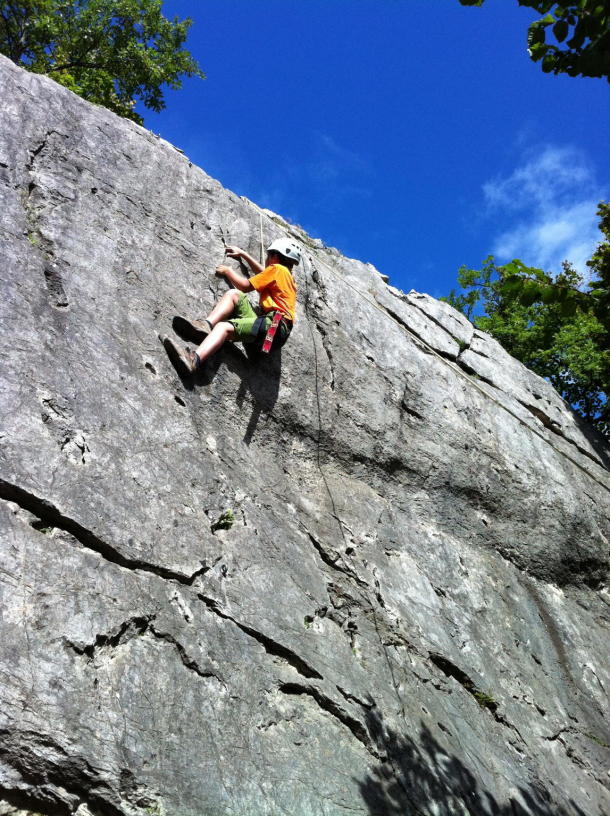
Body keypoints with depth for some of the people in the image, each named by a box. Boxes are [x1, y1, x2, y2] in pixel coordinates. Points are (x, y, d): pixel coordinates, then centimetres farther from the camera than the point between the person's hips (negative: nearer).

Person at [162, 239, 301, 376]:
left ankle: (194, 360, -54)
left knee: (225, 327, -28)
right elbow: (263, 274, 52)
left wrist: (228, 271, 21)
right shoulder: (286, 274, 32)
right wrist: (243, 254, 56)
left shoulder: (277, 268, 6)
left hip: (274, 325, -8)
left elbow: (245, 286, 5)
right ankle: (207, 324, -22)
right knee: (233, 294, 4)